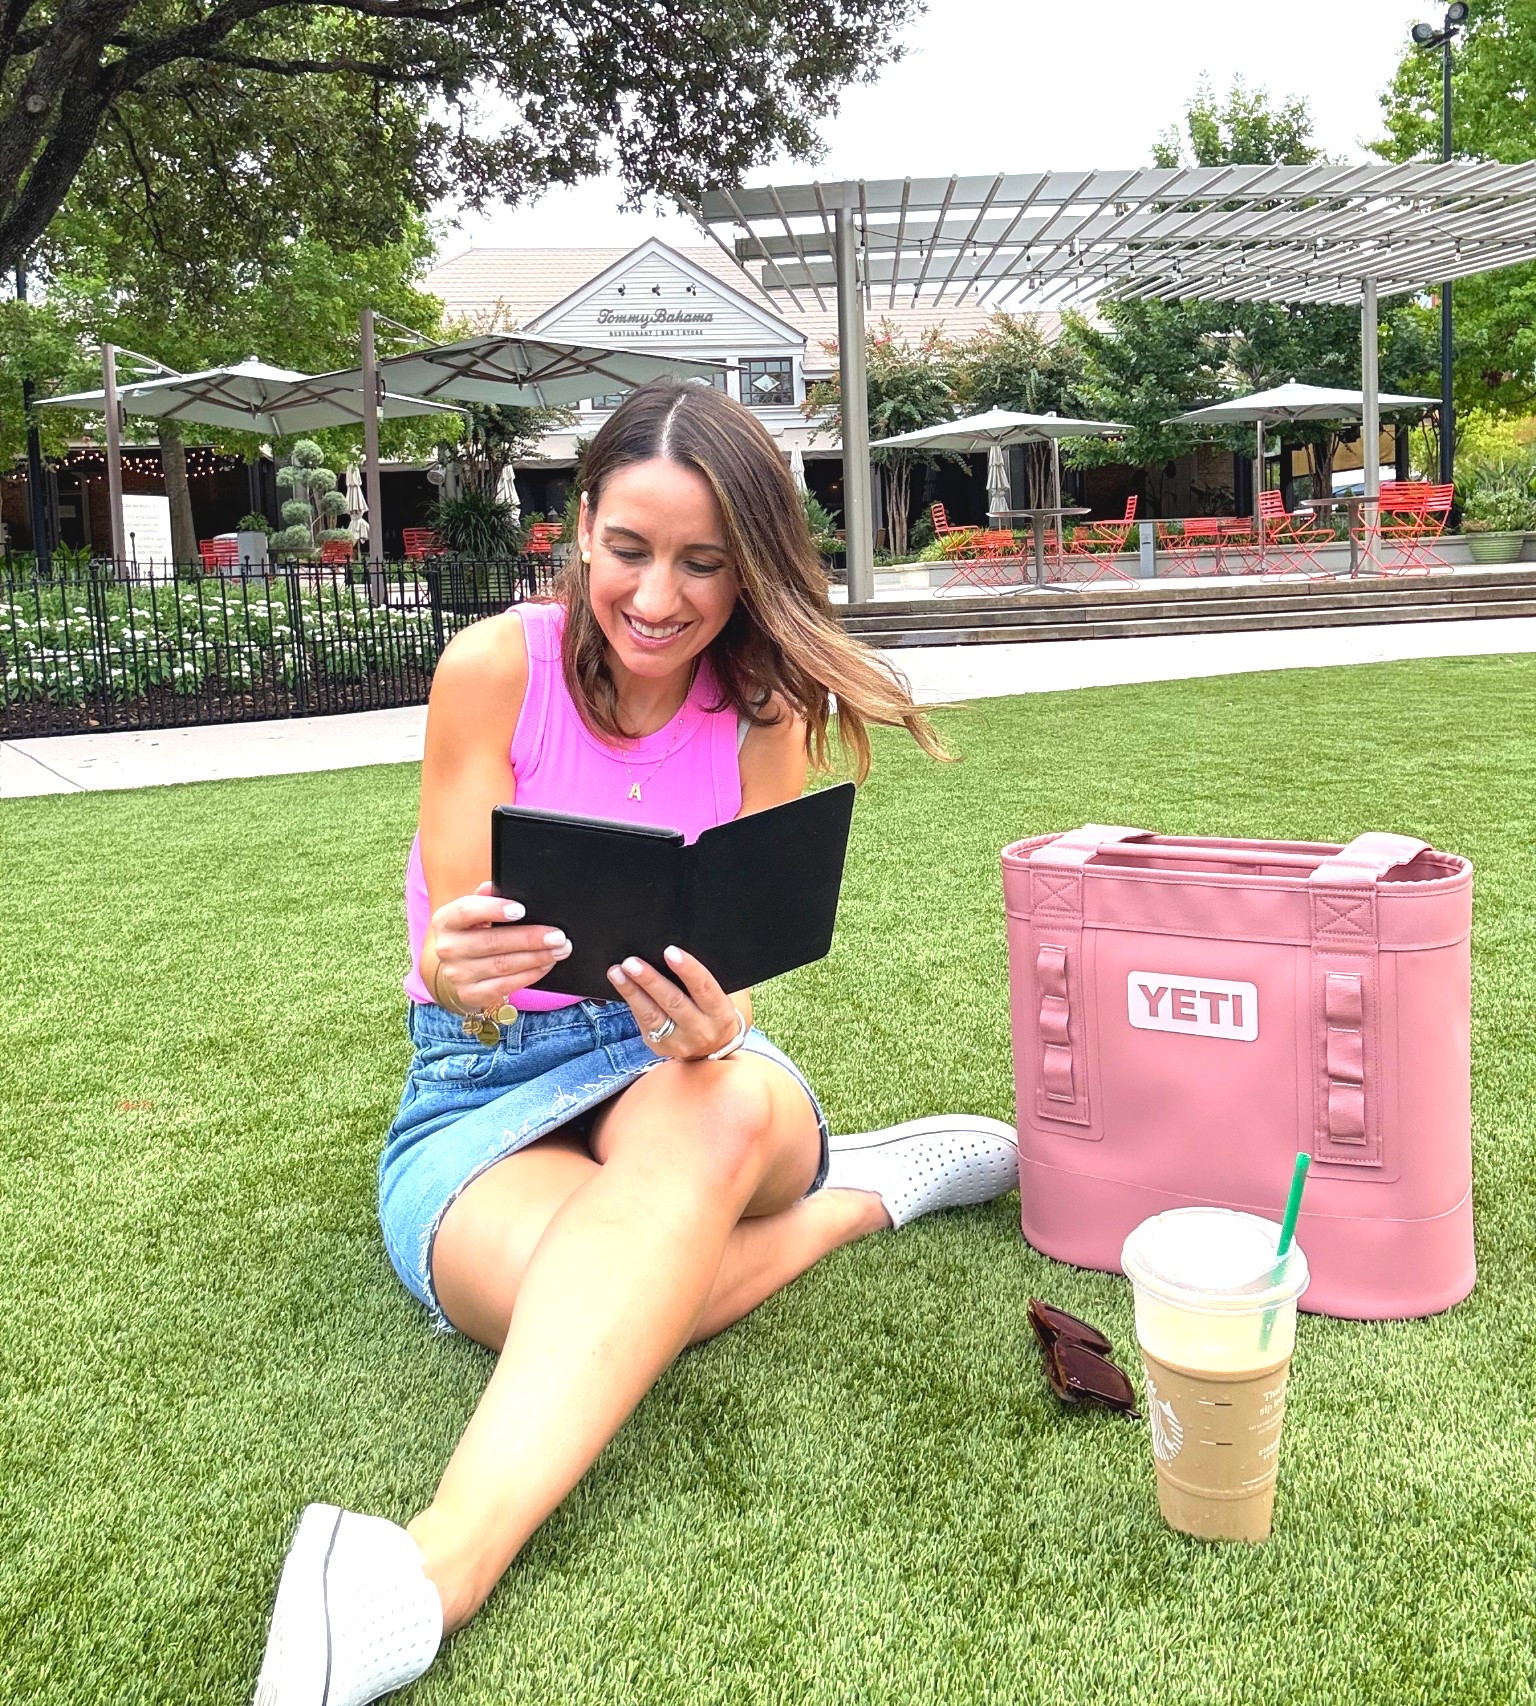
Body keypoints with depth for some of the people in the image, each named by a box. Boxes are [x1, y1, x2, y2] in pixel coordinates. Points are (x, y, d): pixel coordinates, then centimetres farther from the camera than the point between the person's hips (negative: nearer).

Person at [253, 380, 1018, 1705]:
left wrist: (713, 1027, -36)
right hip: (486, 1092, -1)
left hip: (683, 1067, 2)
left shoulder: (765, 716, -2)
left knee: (718, 1106, -41)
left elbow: (735, 974, -9)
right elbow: (464, 952, -12)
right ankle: (857, 1194, -16)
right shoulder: (496, 666, -9)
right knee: (602, 1290, -39)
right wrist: (459, 973, -39)